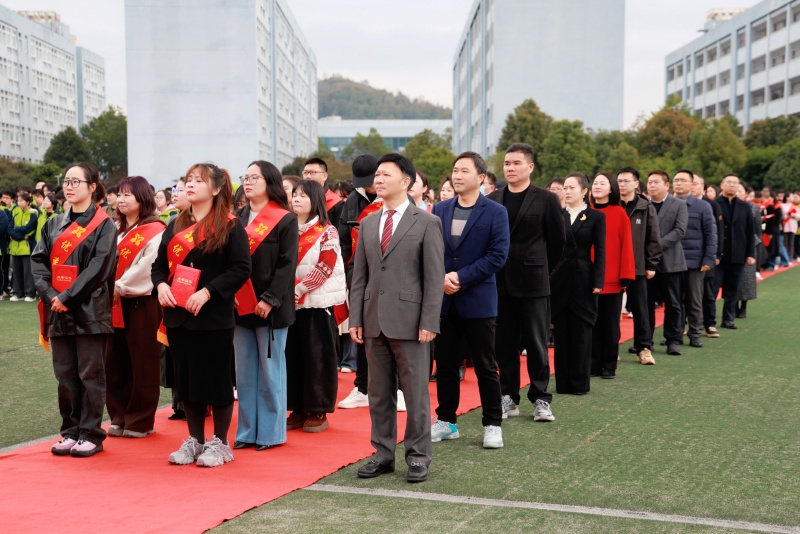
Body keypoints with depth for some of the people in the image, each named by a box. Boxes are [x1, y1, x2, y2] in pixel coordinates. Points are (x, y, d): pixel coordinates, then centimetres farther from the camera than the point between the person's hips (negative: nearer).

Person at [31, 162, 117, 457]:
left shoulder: (103, 225, -2)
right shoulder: (53, 225, 15)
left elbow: (98, 267, -12)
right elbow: (38, 261, 7)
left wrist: (68, 296, -17)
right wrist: (50, 295, -10)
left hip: (90, 310, -5)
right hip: (58, 311, 5)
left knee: (90, 374, 0)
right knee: (65, 374, 9)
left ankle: (91, 435, 8)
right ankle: (71, 432, 19)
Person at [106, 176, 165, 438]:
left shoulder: (155, 231, -6)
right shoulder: (114, 229, 17)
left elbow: (146, 268, -15)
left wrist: (119, 288, -16)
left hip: (142, 303, -7)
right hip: (114, 305, 7)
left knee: (142, 365, 0)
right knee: (115, 363, 9)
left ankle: (140, 421, 9)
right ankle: (120, 418, 20)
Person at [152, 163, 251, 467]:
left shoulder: (229, 226, -5)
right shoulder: (175, 227, 14)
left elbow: (241, 268, -13)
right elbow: (160, 264, 14)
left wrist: (207, 292, -20)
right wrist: (160, 285, -7)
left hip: (214, 317, -6)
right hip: (178, 315, 6)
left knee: (216, 379, 1)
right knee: (186, 379, 11)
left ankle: (219, 443, 15)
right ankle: (194, 440, 23)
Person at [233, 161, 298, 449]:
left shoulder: (285, 220, -4)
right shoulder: (237, 219, 12)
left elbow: (287, 264, -10)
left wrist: (270, 299, -17)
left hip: (270, 307, -5)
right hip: (240, 305, 5)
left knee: (270, 369, 3)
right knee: (244, 371, 9)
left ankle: (271, 432, 12)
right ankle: (247, 430, 17)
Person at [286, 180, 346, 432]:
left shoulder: (327, 231, -3)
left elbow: (325, 267, -11)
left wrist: (299, 288, -16)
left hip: (317, 302, -5)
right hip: (290, 303, 5)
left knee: (317, 356, -1)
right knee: (292, 354, 6)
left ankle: (318, 411, 7)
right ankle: (297, 409, 14)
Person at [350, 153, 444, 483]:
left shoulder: (426, 223, -2)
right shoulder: (368, 224, 13)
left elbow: (434, 277, -6)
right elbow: (359, 275, 13)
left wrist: (429, 322, -12)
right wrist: (356, 318, 5)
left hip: (409, 320, -5)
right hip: (374, 321, 5)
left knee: (415, 392, 2)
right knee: (379, 393, 11)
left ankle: (418, 456, 13)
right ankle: (383, 453, 22)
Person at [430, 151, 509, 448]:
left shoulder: (495, 212, -4)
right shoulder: (440, 210, 9)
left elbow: (497, 255, -11)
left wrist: (461, 277, -16)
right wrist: (440, 278, -11)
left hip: (478, 299, -4)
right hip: (444, 299, 4)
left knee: (485, 367, 5)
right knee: (445, 364, 10)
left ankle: (493, 424, 15)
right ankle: (446, 421, 22)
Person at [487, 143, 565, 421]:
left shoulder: (546, 199, -2)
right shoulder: (492, 199, 8)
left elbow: (557, 241, 3)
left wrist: (542, 269, 7)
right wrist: (491, 270, 8)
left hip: (533, 282, -3)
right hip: (499, 282, 3)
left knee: (536, 343, 2)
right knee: (504, 344, 7)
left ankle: (540, 398, 11)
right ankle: (509, 397, 16)